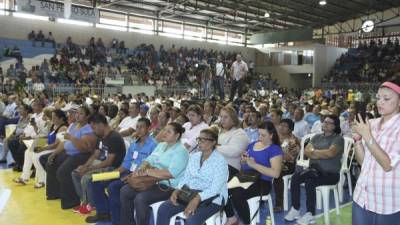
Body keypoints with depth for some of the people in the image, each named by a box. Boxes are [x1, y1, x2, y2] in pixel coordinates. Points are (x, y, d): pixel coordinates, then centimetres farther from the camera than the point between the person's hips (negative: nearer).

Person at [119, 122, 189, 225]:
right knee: (125, 191, -2)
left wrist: (148, 172, -19)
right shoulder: (161, 145, 15)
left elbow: (170, 173, -23)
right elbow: (149, 160, 14)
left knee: (140, 198, -28)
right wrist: (141, 168, -10)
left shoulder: (181, 151, -12)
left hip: (168, 187, -8)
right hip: (153, 181, 9)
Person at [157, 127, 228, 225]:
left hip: (212, 198, -6)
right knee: (163, 209, -11)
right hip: (190, 194, 7)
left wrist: (197, 199, -32)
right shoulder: (194, 156, 10)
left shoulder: (220, 161, -12)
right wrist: (177, 190, -10)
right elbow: (186, 177, 9)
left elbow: (215, 188, -20)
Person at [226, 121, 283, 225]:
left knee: (237, 194, -33)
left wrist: (254, 164, -19)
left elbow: (275, 173, -16)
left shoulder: (275, 150, -3)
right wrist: (244, 160, 2)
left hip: (262, 182, -7)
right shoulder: (252, 144, 17)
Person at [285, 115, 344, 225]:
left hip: (330, 173, -6)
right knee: (295, 177, -20)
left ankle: (310, 214, -22)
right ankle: (295, 209, -12)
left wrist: (314, 151, -5)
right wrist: (322, 155, -12)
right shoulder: (317, 136, 15)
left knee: (309, 181, -32)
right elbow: (306, 151, 5)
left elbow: (330, 153, -20)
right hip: (314, 170, 6)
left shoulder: (338, 138, -3)